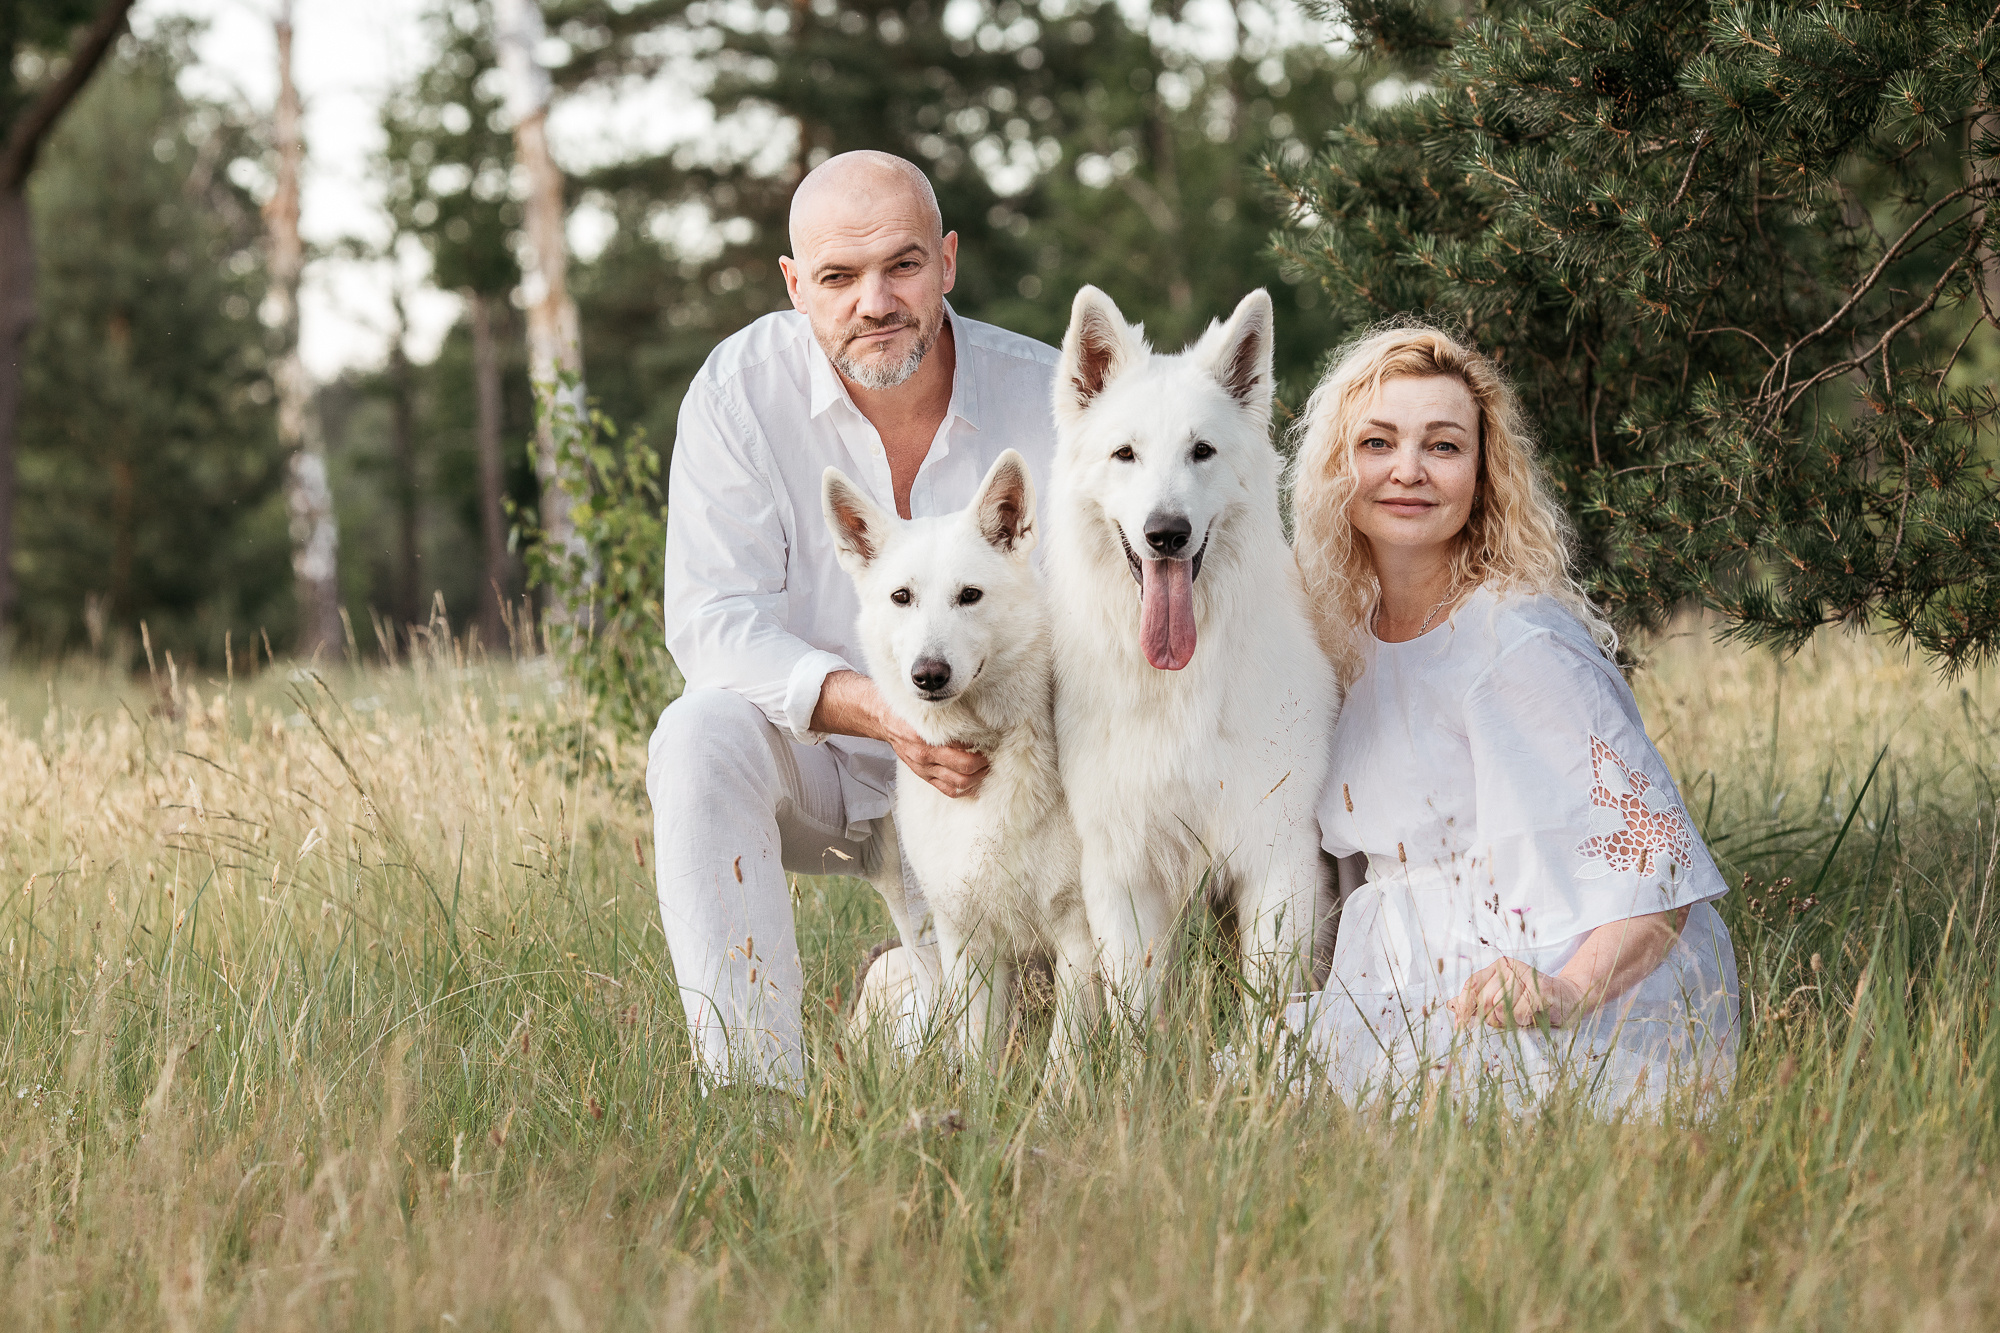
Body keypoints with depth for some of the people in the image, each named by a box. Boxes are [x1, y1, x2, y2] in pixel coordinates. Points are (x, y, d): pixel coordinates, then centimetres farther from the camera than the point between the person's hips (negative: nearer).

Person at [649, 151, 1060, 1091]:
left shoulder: (1046, 396, -11)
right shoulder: (743, 389, -12)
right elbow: (712, 624, -17)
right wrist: (873, 707, -34)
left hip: (989, 779, 0)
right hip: (811, 763, 0)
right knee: (700, 734, -33)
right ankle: (751, 1084, -30)